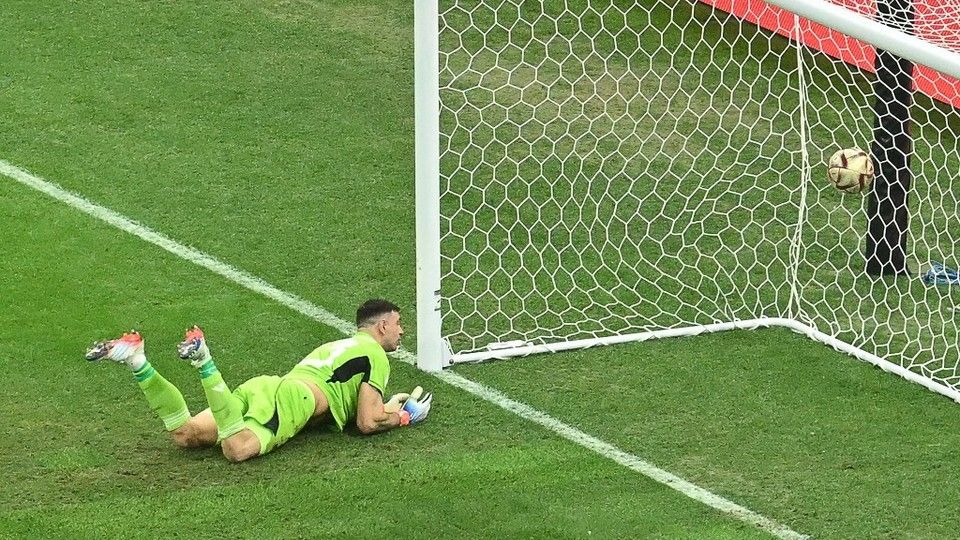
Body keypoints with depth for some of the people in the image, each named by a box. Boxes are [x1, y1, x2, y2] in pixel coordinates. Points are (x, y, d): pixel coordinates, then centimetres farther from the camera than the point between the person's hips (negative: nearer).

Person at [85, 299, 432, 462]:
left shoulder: (340, 345, 38)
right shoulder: (375, 356, 11)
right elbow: (368, 423, 3)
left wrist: (389, 405, 47)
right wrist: (404, 417, 21)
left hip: (264, 386, 8)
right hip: (292, 398, -8)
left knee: (184, 435, -10)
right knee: (238, 449, -35)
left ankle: (137, 363, -21)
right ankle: (204, 364, -41)